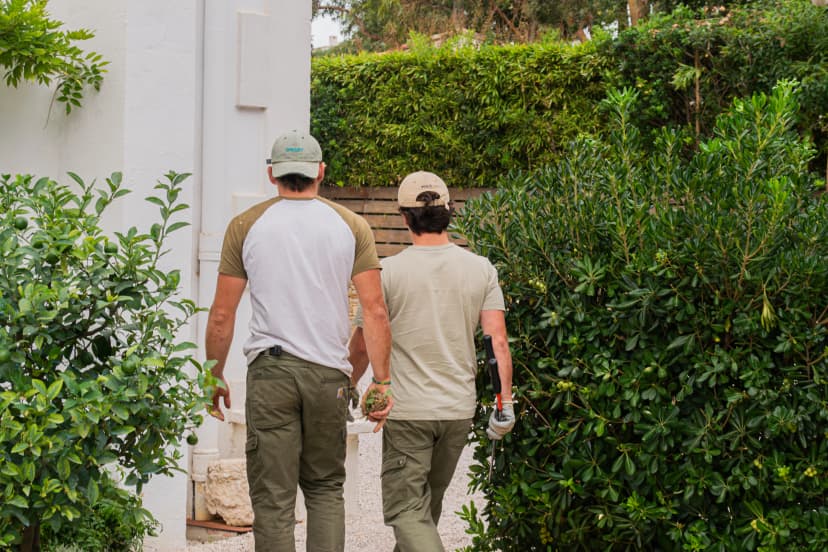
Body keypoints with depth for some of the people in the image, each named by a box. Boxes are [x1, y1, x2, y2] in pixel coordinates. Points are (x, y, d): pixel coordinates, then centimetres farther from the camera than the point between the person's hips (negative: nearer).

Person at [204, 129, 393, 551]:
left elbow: (222, 315, 4)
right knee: (326, 489, 15)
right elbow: (375, 310, 0)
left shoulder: (246, 226, 4)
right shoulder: (351, 226, 5)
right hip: (329, 373, 1)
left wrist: (215, 377, 15)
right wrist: (381, 381, 4)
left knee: (272, 498, 1)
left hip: (270, 371, -1)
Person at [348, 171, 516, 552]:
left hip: (406, 411, -4)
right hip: (459, 409, 4)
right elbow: (498, 339, -7)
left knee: (406, 508, -3)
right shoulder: (480, 269, -1)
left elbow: (363, 346, -1)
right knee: (429, 500, 21)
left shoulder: (388, 271, -9)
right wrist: (505, 402, -3)